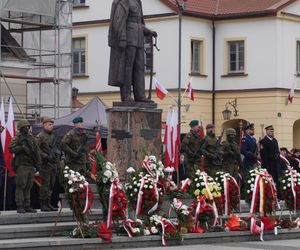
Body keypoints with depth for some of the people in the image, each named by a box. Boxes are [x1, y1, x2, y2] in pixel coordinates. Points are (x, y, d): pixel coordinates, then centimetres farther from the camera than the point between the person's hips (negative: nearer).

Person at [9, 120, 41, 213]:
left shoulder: (31, 138, 16)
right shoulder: (17, 138, -2)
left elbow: (36, 151, 19)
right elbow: (11, 148, -14)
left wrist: (38, 163, 13)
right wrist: (22, 148, -22)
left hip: (31, 166, 6)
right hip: (21, 165, -6)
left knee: (28, 187, 8)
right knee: (20, 186, -7)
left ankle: (27, 206, 12)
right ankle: (19, 206, -6)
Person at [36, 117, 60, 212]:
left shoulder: (53, 136, 18)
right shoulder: (40, 136, -7)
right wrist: (45, 156, -21)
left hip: (54, 164, 8)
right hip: (45, 164, -8)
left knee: (51, 185, 9)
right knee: (45, 184, -7)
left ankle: (48, 203, 15)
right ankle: (43, 205, -4)